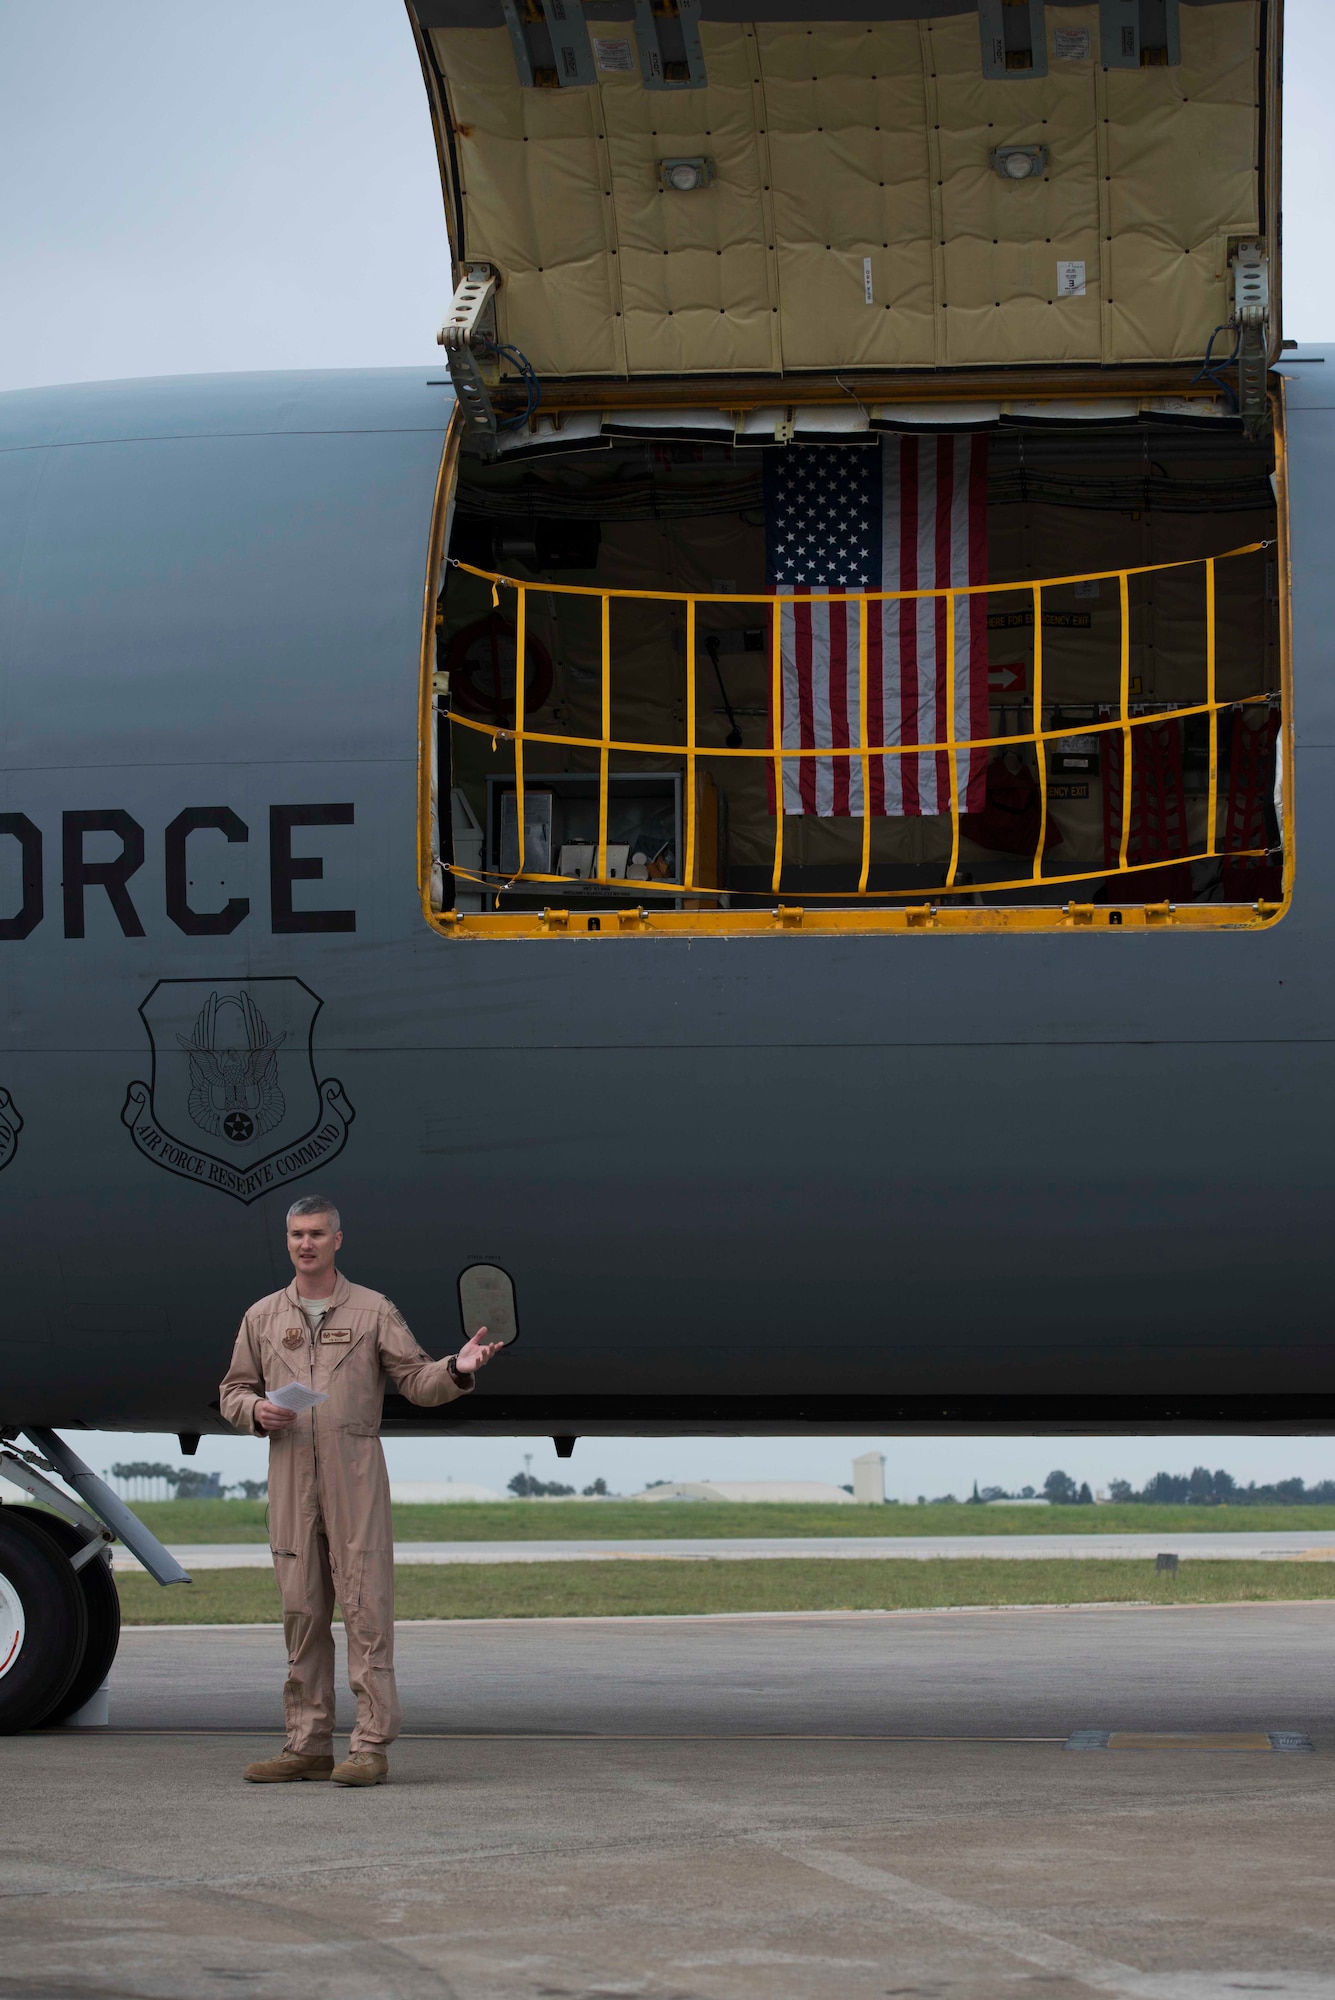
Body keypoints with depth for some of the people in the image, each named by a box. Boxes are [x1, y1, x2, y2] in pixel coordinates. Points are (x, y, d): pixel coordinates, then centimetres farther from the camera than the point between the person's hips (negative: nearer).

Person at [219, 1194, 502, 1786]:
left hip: (356, 1475, -3)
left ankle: (371, 1745, -8)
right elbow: (233, 1391, 19)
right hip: (290, 1476, 3)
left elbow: (416, 1380, 3)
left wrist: (457, 1370, -18)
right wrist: (255, 1411, -4)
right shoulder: (262, 1317, 15)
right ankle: (308, 1744, 11)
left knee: (365, 1605, -8)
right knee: (301, 1609, 5)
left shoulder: (374, 1311, 7)